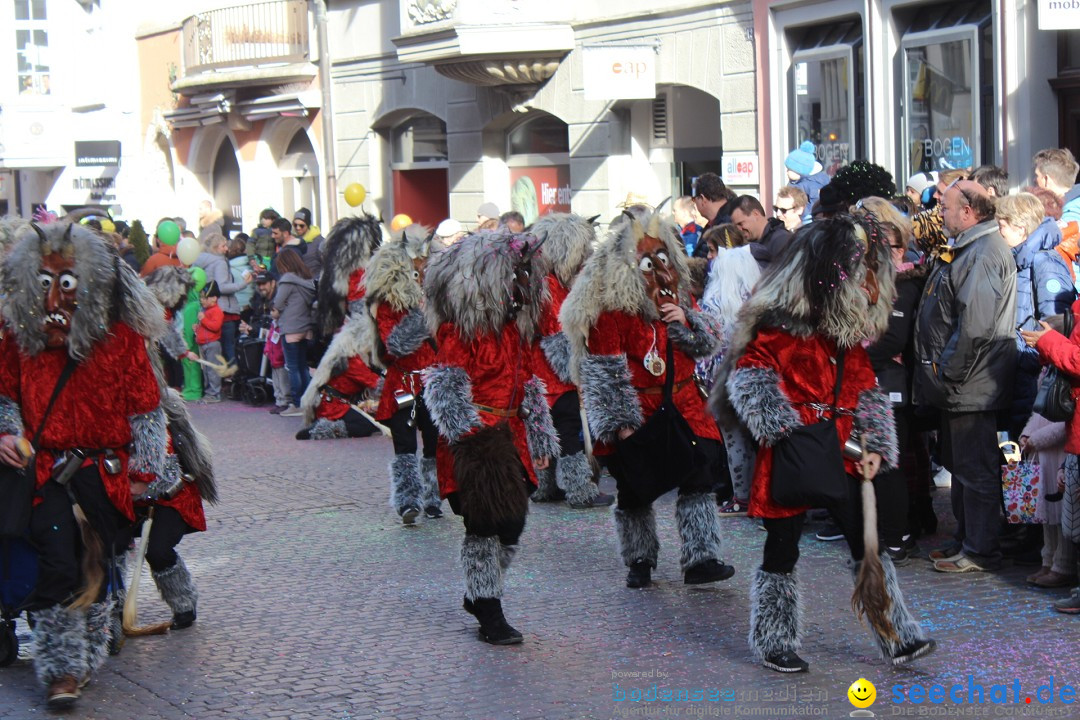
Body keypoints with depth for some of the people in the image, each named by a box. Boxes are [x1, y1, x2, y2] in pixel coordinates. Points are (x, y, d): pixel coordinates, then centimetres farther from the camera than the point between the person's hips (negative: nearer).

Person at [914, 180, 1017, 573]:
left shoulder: (985, 253, -18)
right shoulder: (965, 249, 16)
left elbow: (975, 325, -25)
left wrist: (950, 374, -19)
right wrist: (943, 376, 18)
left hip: (972, 387, -11)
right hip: (957, 384, 11)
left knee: (975, 469, -3)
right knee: (960, 466, 18)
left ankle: (980, 551, 4)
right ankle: (965, 540, 28)